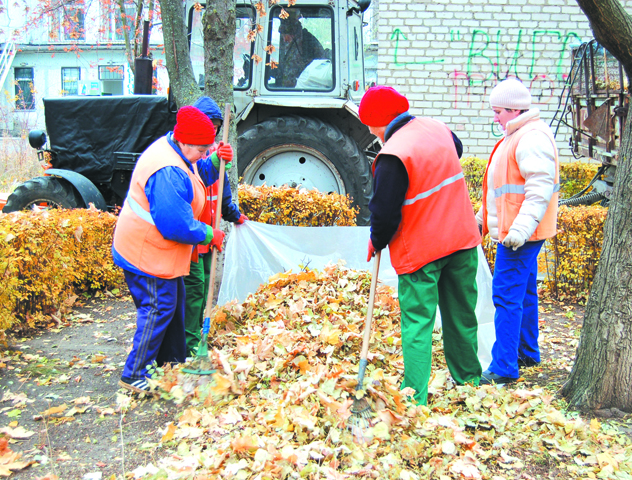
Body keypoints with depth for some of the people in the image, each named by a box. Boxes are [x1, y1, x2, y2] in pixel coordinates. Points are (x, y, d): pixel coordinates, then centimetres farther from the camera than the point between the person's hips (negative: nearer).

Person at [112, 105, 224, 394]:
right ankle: (134, 375, 8)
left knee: (174, 303, 18)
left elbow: (198, 175, 24)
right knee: (159, 309, -3)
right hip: (147, 253, -11)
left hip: (152, 249, 11)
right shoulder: (168, 172, -30)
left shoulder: (172, 148, 4)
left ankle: (172, 363, 33)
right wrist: (210, 235, -16)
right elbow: (177, 226, -31)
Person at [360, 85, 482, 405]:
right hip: (462, 238, 7)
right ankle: (468, 379, 32)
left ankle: (415, 398, 2)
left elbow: (385, 214, -18)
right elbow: (457, 149, 29)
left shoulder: (393, 155, -20)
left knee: (417, 322, 1)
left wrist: (376, 244, 1)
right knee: (461, 314, 18)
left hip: (420, 250, -7)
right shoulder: (437, 128, 4)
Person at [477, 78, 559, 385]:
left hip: (519, 235, -11)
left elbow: (541, 186, -25)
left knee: (507, 296, -10)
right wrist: (484, 216, 28)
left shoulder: (533, 137, -16)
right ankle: (528, 353, 30)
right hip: (514, 231, 11)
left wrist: (520, 227, -30)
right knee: (524, 293, 18)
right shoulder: (517, 135, 19)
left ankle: (504, 368, -5)